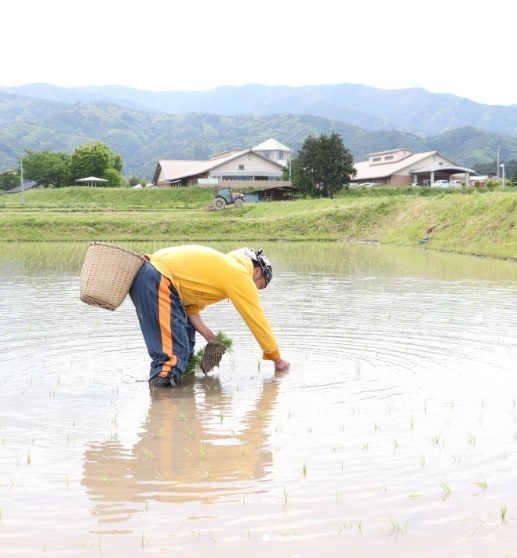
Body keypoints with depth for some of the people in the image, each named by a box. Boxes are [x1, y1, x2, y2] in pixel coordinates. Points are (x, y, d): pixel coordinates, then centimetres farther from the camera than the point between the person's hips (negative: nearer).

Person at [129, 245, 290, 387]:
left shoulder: (224, 266, 23)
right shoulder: (240, 276, -3)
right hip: (157, 281, -10)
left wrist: (208, 334, 7)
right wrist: (277, 359, 11)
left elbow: (192, 305, 19)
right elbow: (257, 320, 2)